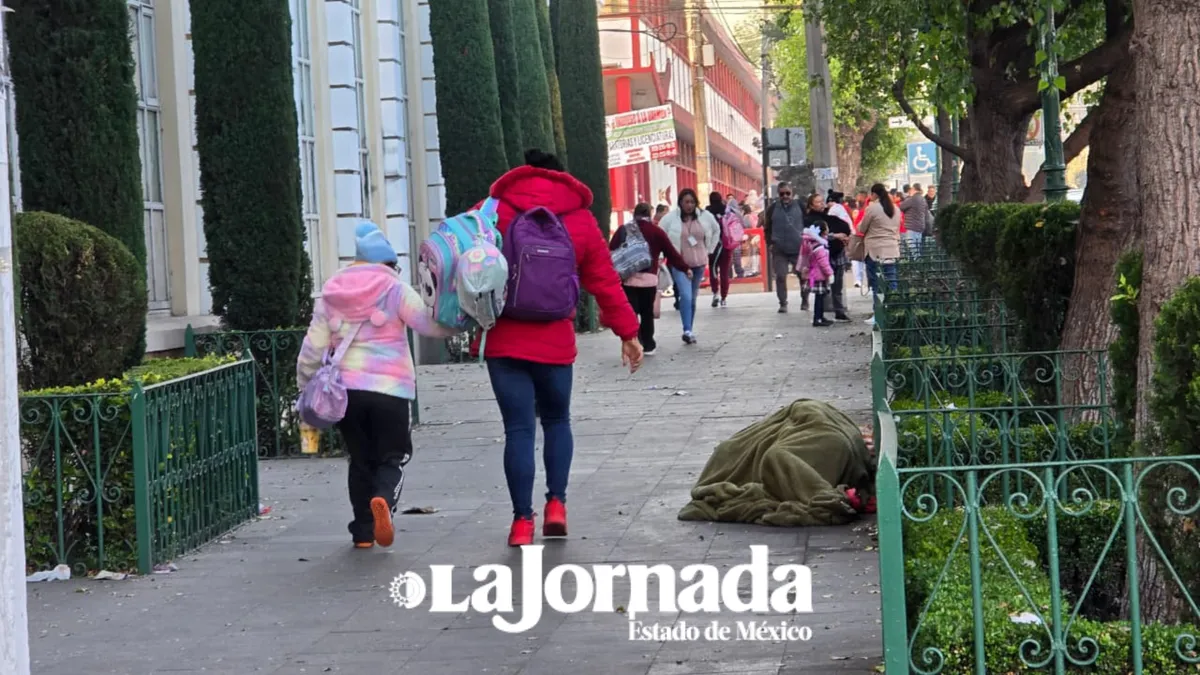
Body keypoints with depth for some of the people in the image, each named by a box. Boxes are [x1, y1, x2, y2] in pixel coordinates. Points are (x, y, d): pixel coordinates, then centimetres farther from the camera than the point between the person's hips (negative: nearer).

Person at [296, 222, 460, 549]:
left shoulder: (330, 294, 9)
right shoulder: (395, 289, -1)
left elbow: (312, 348, 8)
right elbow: (431, 324, -4)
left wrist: (306, 387, 18)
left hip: (346, 388, 3)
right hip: (389, 388, -3)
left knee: (361, 460, 16)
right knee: (393, 457, 7)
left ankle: (363, 531, 13)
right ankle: (383, 499, -25)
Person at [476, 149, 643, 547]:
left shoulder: (495, 213, 1)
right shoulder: (581, 220, 6)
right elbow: (605, 282, 6)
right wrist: (628, 332, 12)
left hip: (504, 340, -1)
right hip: (555, 342, 1)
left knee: (518, 428, 2)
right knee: (557, 420, 20)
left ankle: (522, 520, -1)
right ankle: (556, 503, 6)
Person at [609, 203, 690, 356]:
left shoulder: (623, 230, 8)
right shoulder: (656, 232, 6)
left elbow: (611, 252, 4)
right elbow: (671, 253, 10)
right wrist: (685, 268, 22)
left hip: (627, 278, 0)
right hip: (648, 279, 0)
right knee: (647, 313, 15)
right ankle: (648, 345, 22)